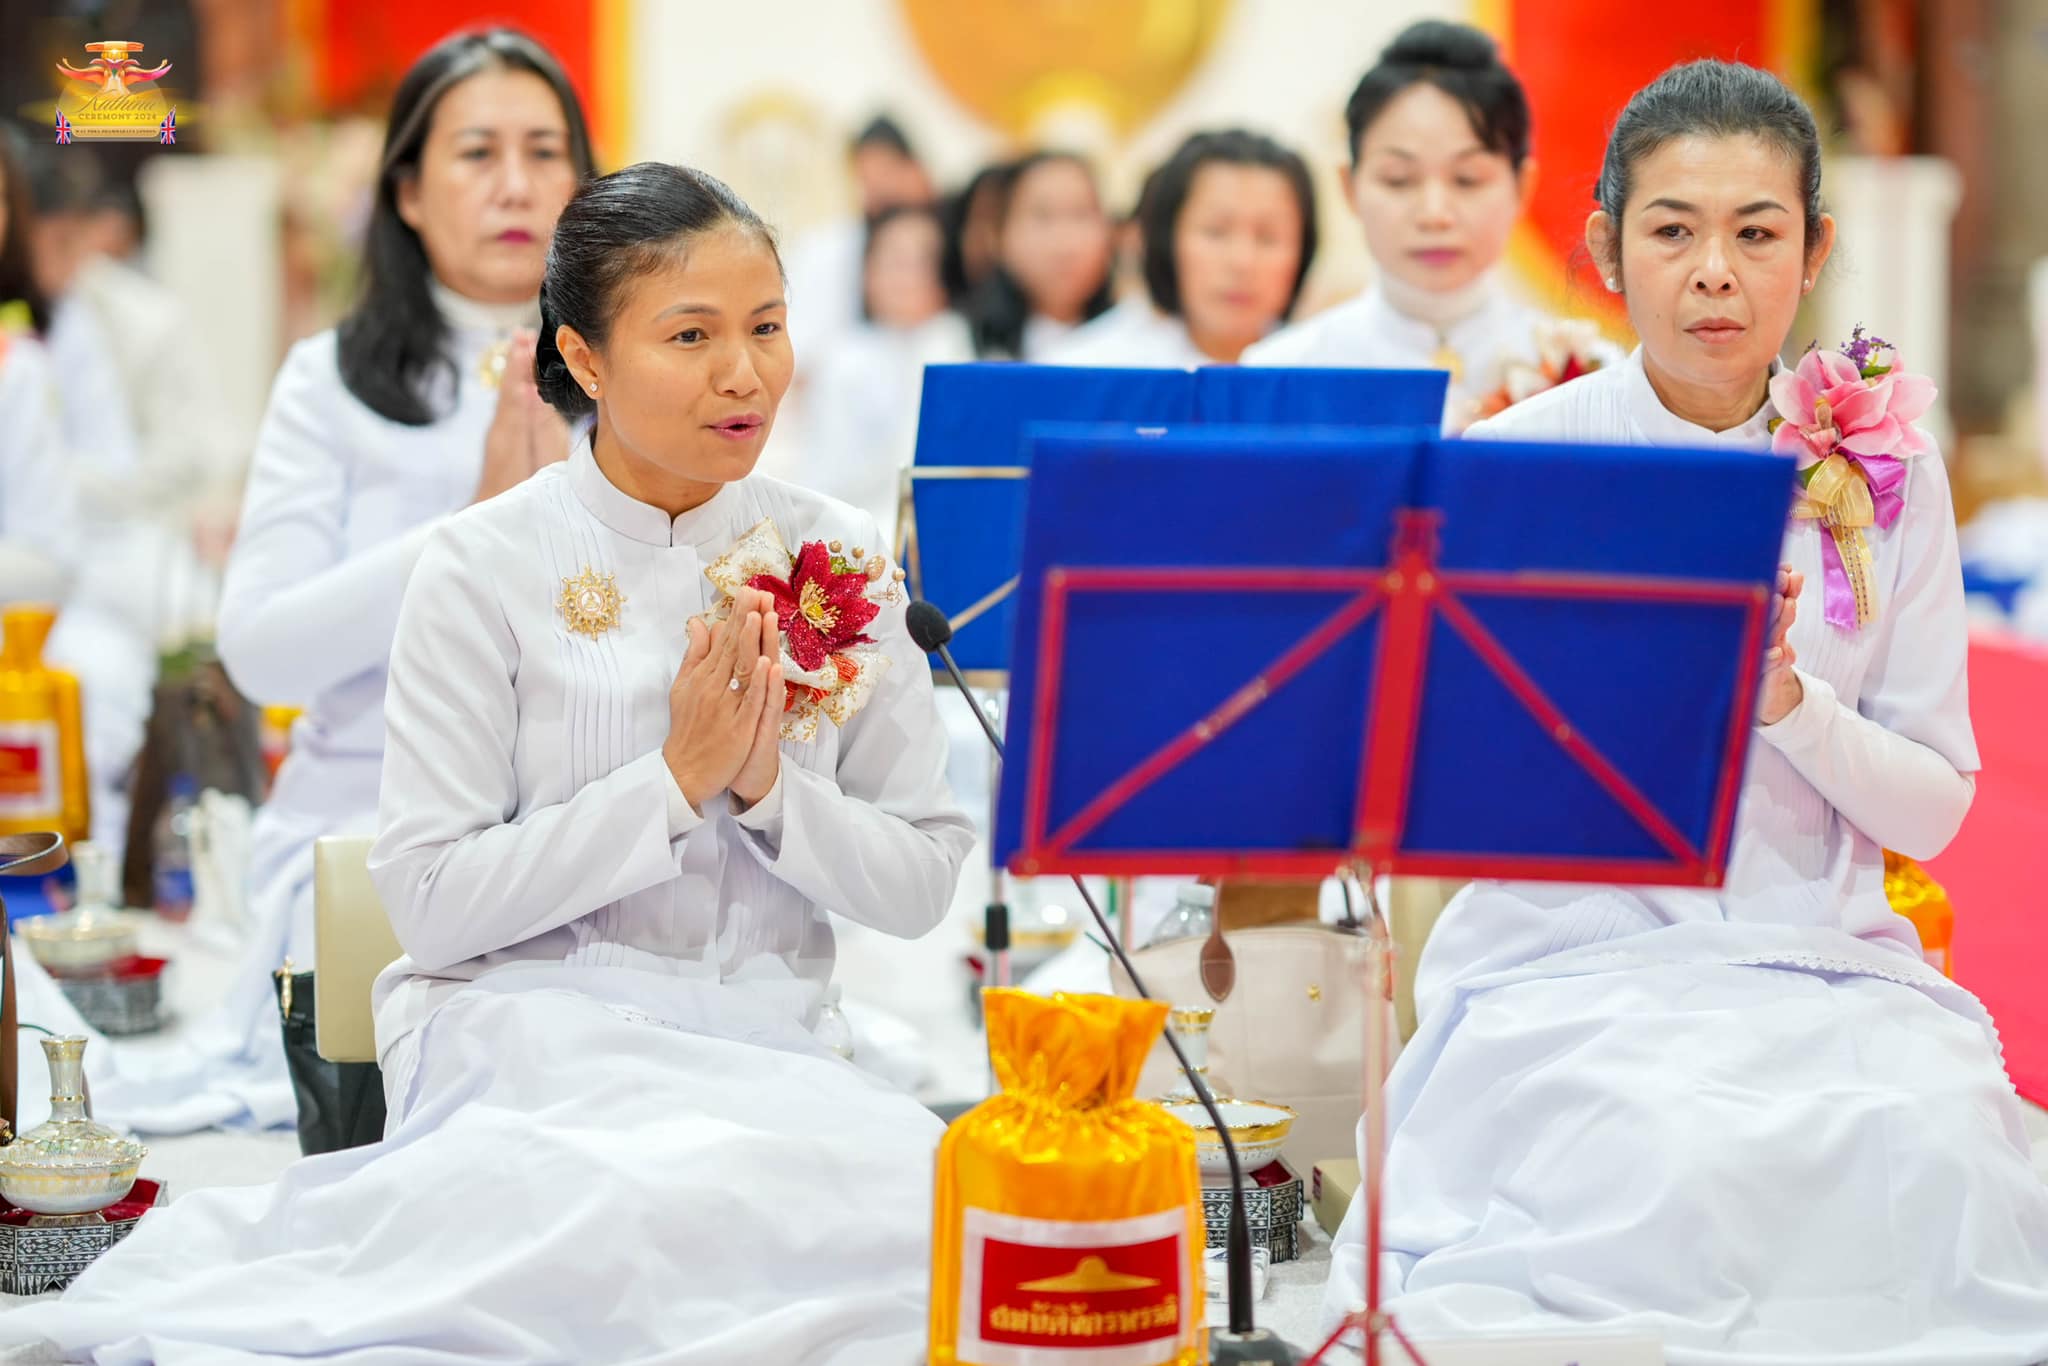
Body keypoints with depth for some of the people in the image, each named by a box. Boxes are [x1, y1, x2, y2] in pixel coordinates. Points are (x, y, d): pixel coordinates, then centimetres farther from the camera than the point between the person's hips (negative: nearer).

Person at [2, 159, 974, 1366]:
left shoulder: (841, 564, 7)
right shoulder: (491, 566, -3)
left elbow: (922, 882, 8)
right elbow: (431, 901, -7)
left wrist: (767, 785, -10)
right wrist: (676, 781, -12)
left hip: (756, 1045, 4)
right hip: (528, 1031, -4)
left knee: (939, 1195, -30)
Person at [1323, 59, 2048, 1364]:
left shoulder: (1880, 470, 5)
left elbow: (1933, 810, 6)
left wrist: (1789, 702, -14)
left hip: (1824, 960, 2)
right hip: (1572, 962, -2)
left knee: (1927, 1154, -30)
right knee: (1680, 1158, -33)